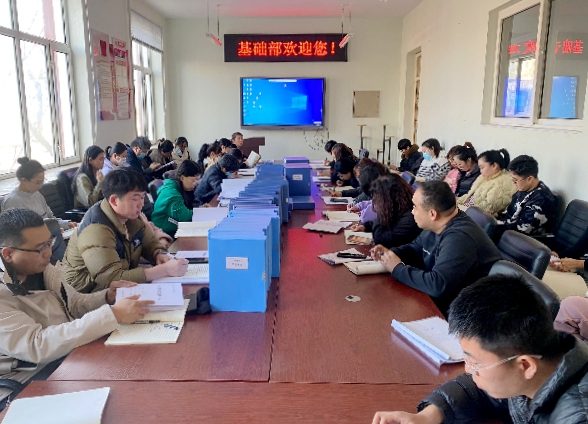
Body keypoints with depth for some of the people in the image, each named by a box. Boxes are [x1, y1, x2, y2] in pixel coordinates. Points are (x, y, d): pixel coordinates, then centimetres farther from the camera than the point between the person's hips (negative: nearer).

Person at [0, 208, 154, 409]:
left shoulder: (42, 269, -1)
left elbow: (74, 304, 12)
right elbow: (37, 346, -31)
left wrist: (107, 297, -9)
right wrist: (112, 315, -36)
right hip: (23, 386, -7)